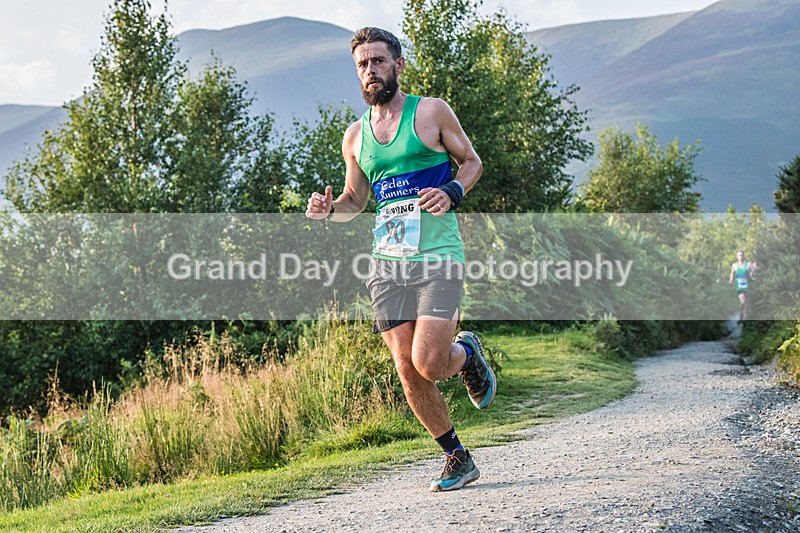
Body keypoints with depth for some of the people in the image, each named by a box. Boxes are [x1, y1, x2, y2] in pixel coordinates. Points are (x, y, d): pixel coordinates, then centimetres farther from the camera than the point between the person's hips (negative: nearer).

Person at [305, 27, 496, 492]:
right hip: (387, 262, 4)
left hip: (438, 256, -4)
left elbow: (472, 161, 10)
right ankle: (458, 459, 17)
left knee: (428, 363, -17)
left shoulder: (431, 112, 1)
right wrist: (329, 209, 2)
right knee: (408, 373, 0)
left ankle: (468, 354, 19)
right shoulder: (355, 136, 13)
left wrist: (452, 193, -11)